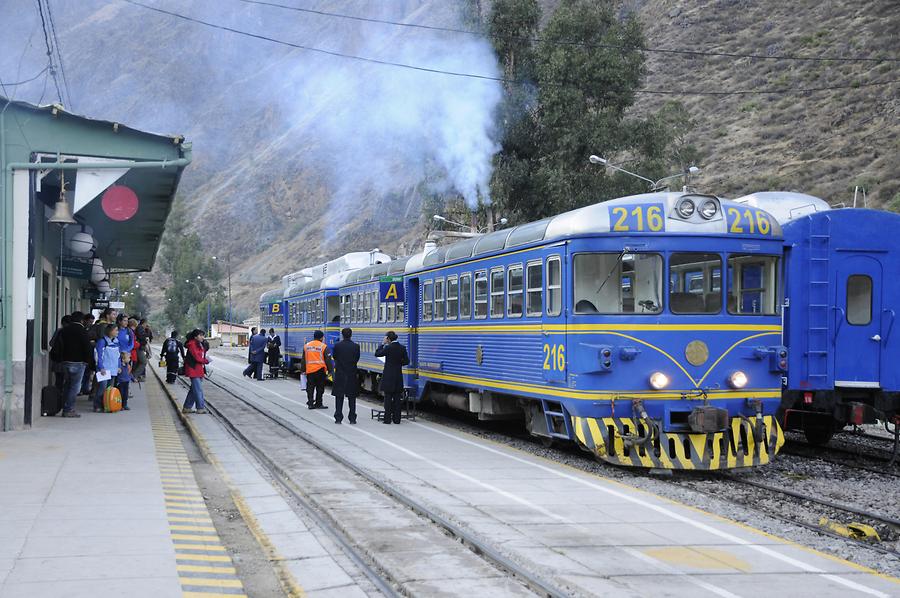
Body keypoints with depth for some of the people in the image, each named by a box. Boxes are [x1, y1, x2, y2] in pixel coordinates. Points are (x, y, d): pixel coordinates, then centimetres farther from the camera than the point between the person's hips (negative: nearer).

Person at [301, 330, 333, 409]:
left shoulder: (306, 346, 8)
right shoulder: (323, 347, -5)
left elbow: (303, 360, 13)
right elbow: (328, 360, -5)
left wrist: (303, 370, 20)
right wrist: (330, 370, 2)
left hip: (309, 370, 4)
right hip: (320, 370, -4)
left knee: (310, 388, 9)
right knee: (320, 388, 5)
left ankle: (310, 403, 5)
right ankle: (318, 404, 8)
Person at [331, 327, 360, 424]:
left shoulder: (337, 346, -10)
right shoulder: (356, 346, -7)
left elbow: (334, 357, 3)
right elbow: (357, 359, 3)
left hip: (340, 374, -1)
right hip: (352, 374, 1)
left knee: (339, 397, 6)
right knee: (352, 398, 8)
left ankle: (338, 418, 3)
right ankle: (352, 418, 8)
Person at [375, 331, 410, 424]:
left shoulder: (388, 347, -14)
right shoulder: (402, 348, 2)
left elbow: (377, 354, -5)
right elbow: (406, 361, 5)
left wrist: (383, 344, -2)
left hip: (388, 376, -5)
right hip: (398, 376, 5)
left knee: (388, 397, 1)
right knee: (397, 397, 8)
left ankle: (387, 419, 0)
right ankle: (396, 419, 10)